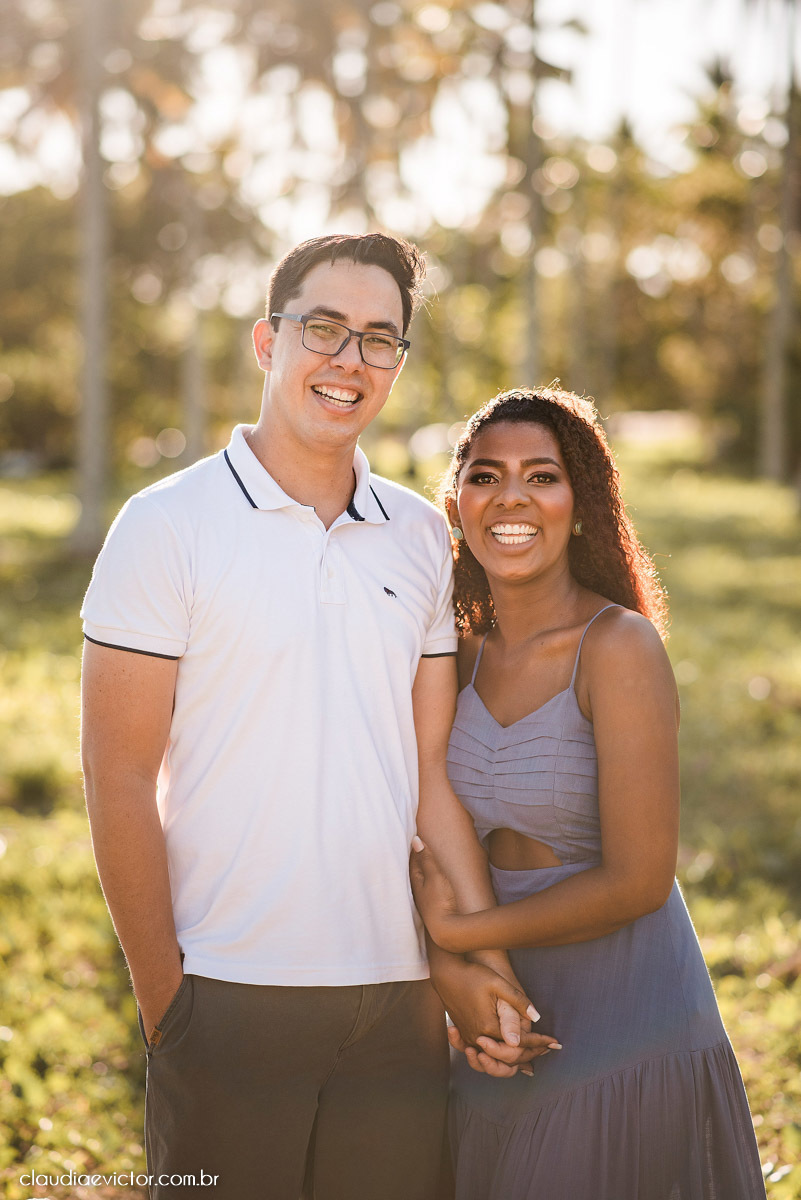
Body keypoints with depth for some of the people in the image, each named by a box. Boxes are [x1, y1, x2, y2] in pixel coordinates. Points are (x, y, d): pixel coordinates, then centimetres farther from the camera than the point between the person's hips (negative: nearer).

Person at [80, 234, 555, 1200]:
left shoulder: (421, 537, 8)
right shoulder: (168, 526, -5)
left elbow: (435, 771, 8)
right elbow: (119, 778, -6)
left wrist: (478, 961, -1)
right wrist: (163, 998, -8)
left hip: (398, 997, 4)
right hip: (230, 998, -4)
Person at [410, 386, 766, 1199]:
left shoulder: (620, 646, -17)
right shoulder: (467, 654, 3)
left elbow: (638, 880, -19)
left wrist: (457, 933, -14)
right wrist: (456, 975, -6)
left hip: (623, 1040, -6)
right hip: (500, 1036, 6)